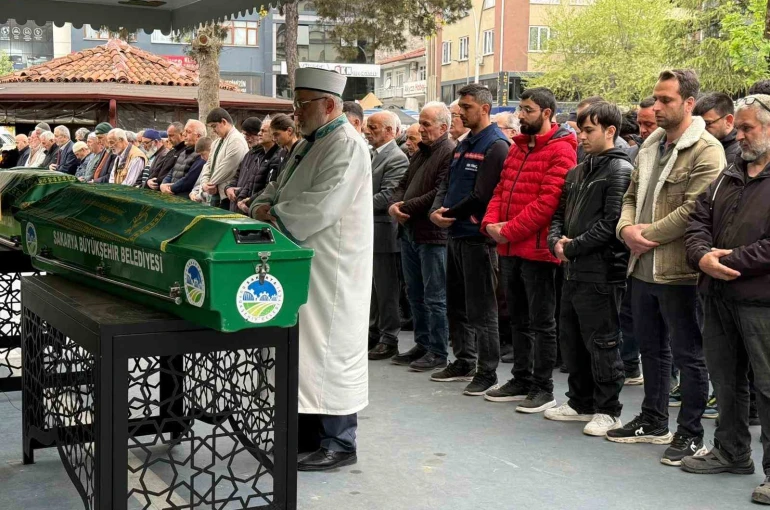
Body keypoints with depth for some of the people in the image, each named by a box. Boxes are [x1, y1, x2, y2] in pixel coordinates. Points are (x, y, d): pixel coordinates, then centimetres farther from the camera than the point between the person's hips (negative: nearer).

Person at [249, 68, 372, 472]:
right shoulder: (310, 143, 16)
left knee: (330, 348, -4)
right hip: (305, 262, 10)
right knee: (305, 345, 14)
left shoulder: (346, 146, -15)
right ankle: (309, 427, 25)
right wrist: (264, 204, -1)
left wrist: (274, 215, -12)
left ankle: (339, 442, 4)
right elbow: (282, 186, 20)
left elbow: (319, 207, -24)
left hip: (332, 268, -10)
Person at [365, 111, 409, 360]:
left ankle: (388, 340, 7)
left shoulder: (397, 159, -13)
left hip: (384, 233, -9)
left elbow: (387, 197, -21)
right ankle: (373, 334, 25)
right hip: (368, 232, 9)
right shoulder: (374, 155, 16)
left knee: (386, 290, -1)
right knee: (372, 288, 15)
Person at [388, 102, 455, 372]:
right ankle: (422, 345, 26)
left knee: (434, 297, -2)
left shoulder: (450, 153, -12)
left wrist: (407, 207, -15)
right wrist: (394, 204, -2)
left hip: (433, 235, -9)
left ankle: (437, 353, 6)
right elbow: (403, 184, 20)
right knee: (415, 294, 15)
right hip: (410, 232, 9)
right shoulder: (420, 153, 18)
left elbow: (441, 194, -21)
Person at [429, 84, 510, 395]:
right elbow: (447, 185, 15)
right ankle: (464, 362, 27)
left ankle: (487, 372, 4)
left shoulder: (496, 146, -12)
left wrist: (450, 214, -9)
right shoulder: (463, 145, 16)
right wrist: (436, 211, -4)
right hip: (456, 234, 9)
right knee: (456, 303, 15)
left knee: (481, 308, -3)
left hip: (478, 236, -9)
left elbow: (482, 195, -19)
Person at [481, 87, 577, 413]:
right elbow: (502, 188, 16)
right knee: (518, 318, 17)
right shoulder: (518, 147, 15)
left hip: (537, 248, -8)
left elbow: (547, 202, -20)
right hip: (509, 249, 8)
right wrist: (491, 221, -2)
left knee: (541, 322, 2)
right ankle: (521, 380, 29)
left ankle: (543, 388, 11)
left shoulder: (560, 151, -12)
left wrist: (509, 230, -18)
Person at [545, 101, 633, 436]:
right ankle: (581, 403, 28)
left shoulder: (620, 170, -10)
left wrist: (572, 247, -12)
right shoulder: (577, 172, 16)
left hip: (602, 273, -9)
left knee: (602, 343, -1)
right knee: (571, 341, 15)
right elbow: (560, 214, 20)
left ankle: (608, 411, 11)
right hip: (573, 271, 9)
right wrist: (556, 241, 0)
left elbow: (611, 222, -18)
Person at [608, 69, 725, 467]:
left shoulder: (706, 150, -13)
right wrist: (627, 229, -3)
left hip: (678, 271, -8)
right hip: (642, 269, 8)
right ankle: (653, 422, 33)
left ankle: (690, 434, 14)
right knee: (651, 348, 19)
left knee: (687, 354, 3)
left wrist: (647, 234, -14)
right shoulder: (650, 147, 13)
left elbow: (693, 210, -21)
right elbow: (632, 196, 17)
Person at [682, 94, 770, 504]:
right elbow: (698, 221, 11)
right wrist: (703, 256, -9)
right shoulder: (727, 176, 15)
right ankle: (731, 452, 33)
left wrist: (730, 261, -17)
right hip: (718, 297, 8)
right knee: (726, 379, 18)